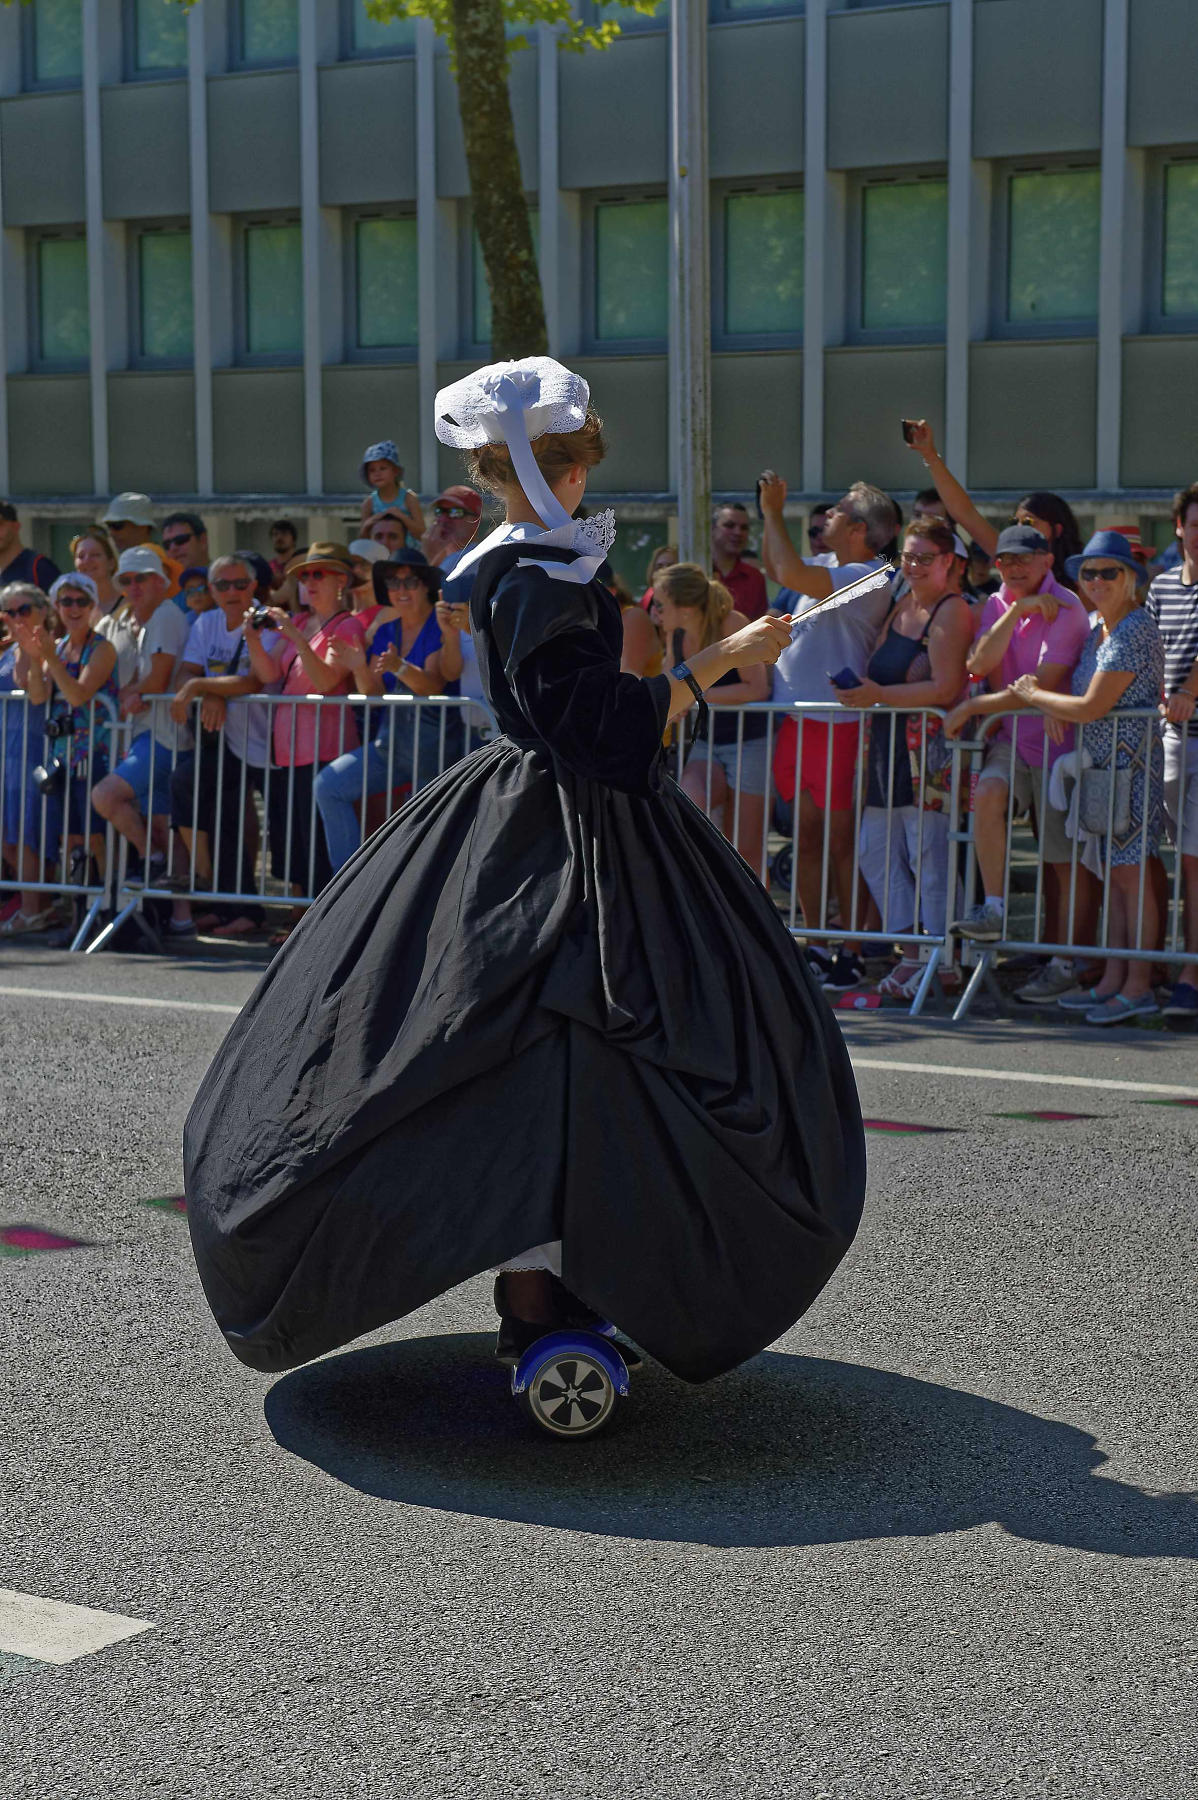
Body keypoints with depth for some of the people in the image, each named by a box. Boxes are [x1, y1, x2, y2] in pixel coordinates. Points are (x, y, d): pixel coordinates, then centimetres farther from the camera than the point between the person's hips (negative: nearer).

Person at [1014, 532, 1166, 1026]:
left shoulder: (1134, 631, -15)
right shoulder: (1098, 627, 14)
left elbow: (1092, 707, -18)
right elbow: (1087, 702, 23)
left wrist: (1033, 694, -6)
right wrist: (1052, 706, 3)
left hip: (1132, 764, -9)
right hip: (1102, 764, 9)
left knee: (1132, 873, -5)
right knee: (1115, 873, 10)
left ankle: (1138, 986, -1)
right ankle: (1113, 980, 14)